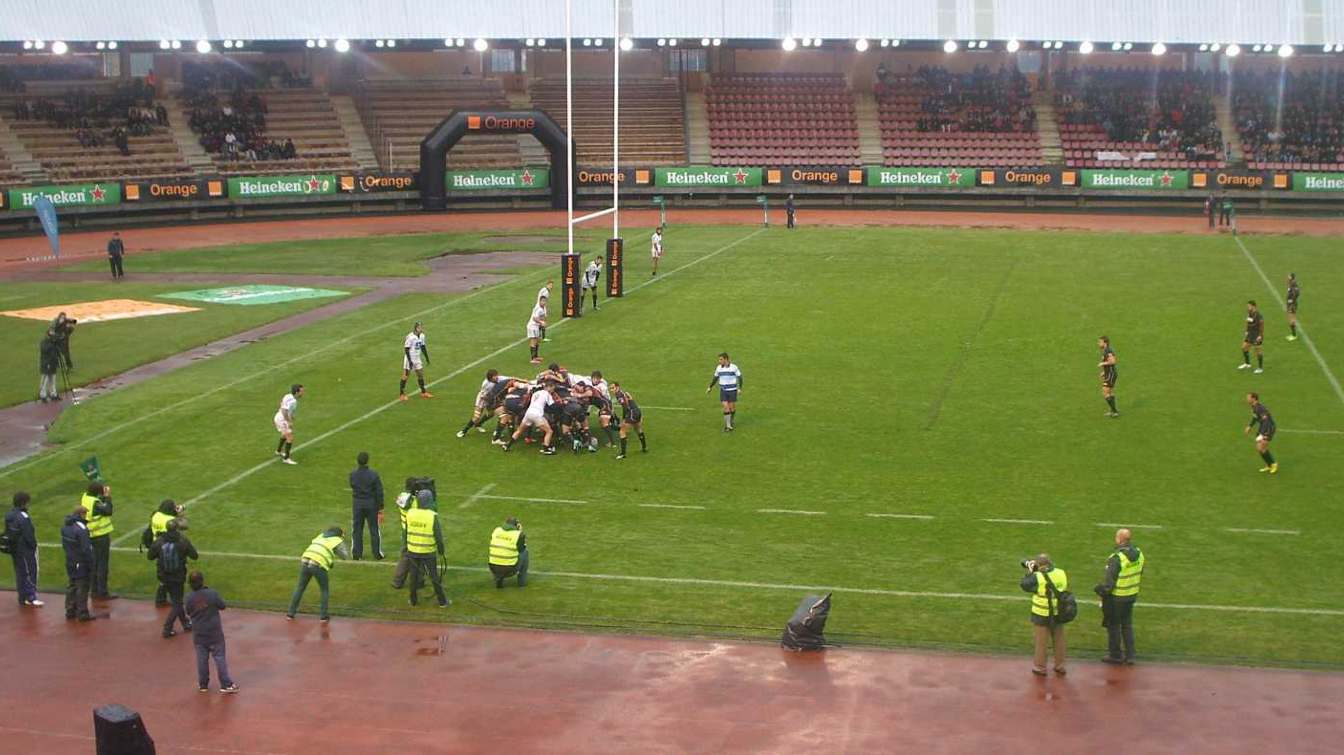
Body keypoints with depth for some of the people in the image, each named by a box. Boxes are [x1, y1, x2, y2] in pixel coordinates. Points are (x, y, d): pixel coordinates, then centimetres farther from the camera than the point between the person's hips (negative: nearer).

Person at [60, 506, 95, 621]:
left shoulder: (65, 527, 5)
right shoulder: (81, 529, -24)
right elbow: (86, 549, -22)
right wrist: (90, 564, -15)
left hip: (70, 563, 8)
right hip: (81, 564, -8)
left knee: (71, 586, 18)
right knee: (82, 588, 1)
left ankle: (70, 611, 25)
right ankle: (82, 614, 6)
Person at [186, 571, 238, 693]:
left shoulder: (189, 598, -9)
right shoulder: (212, 594, -16)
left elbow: (189, 614, 2)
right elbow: (222, 606, -5)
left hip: (199, 634, 2)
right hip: (214, 633, -2)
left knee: (201, 659, 13)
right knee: (220, 658, 3)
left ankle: (203, 684, 21)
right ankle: (226, 685, 5)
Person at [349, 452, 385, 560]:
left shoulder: (353, 475, -6)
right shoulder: (373, 475, -12)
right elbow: (379, 493, -10)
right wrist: (380, 509, -3)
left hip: (357, 505, 2)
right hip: (371, 505, -2)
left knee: (357, 529, 11)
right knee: (374, 529, 8)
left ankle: (357, 554, 14)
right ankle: (377, 554, 13)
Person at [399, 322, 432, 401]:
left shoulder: (422, 336, 2)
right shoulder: (410, 337, -22)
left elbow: (423, 347, 15)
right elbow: (406, 349, -20)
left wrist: (427, 358, 16)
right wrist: (410, 361, -22)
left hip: (417, 359, 7)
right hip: (409, 359, -7)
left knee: (420, 374, 12)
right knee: (405, 376, -2)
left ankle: (423, 392, 22)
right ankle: (402, 394, 2)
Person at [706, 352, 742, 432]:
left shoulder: (734, 367, -11)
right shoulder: (719, 368, -1)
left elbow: (739, 377, -3)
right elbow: (715, 378, 15)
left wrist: (740, 388, -10)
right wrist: (710, 387, 17)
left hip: (732, 390, -2)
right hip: (723, 391, 2)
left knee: (732, 407, 6)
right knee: (726, 407, -10)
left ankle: (731, 421, 33)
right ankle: (727, 426, -6)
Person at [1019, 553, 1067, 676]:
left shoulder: (1037, 577, -22)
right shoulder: (1061, 573, -7)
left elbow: (1024, 585, -10)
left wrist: (1030, 572, 1)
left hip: (1042, 615, -4)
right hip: (1058, 614, 4)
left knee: (1041, 642, 10)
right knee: (1058, 640, 18)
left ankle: (1040, 667, 19)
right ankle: (1060, 666, 28)